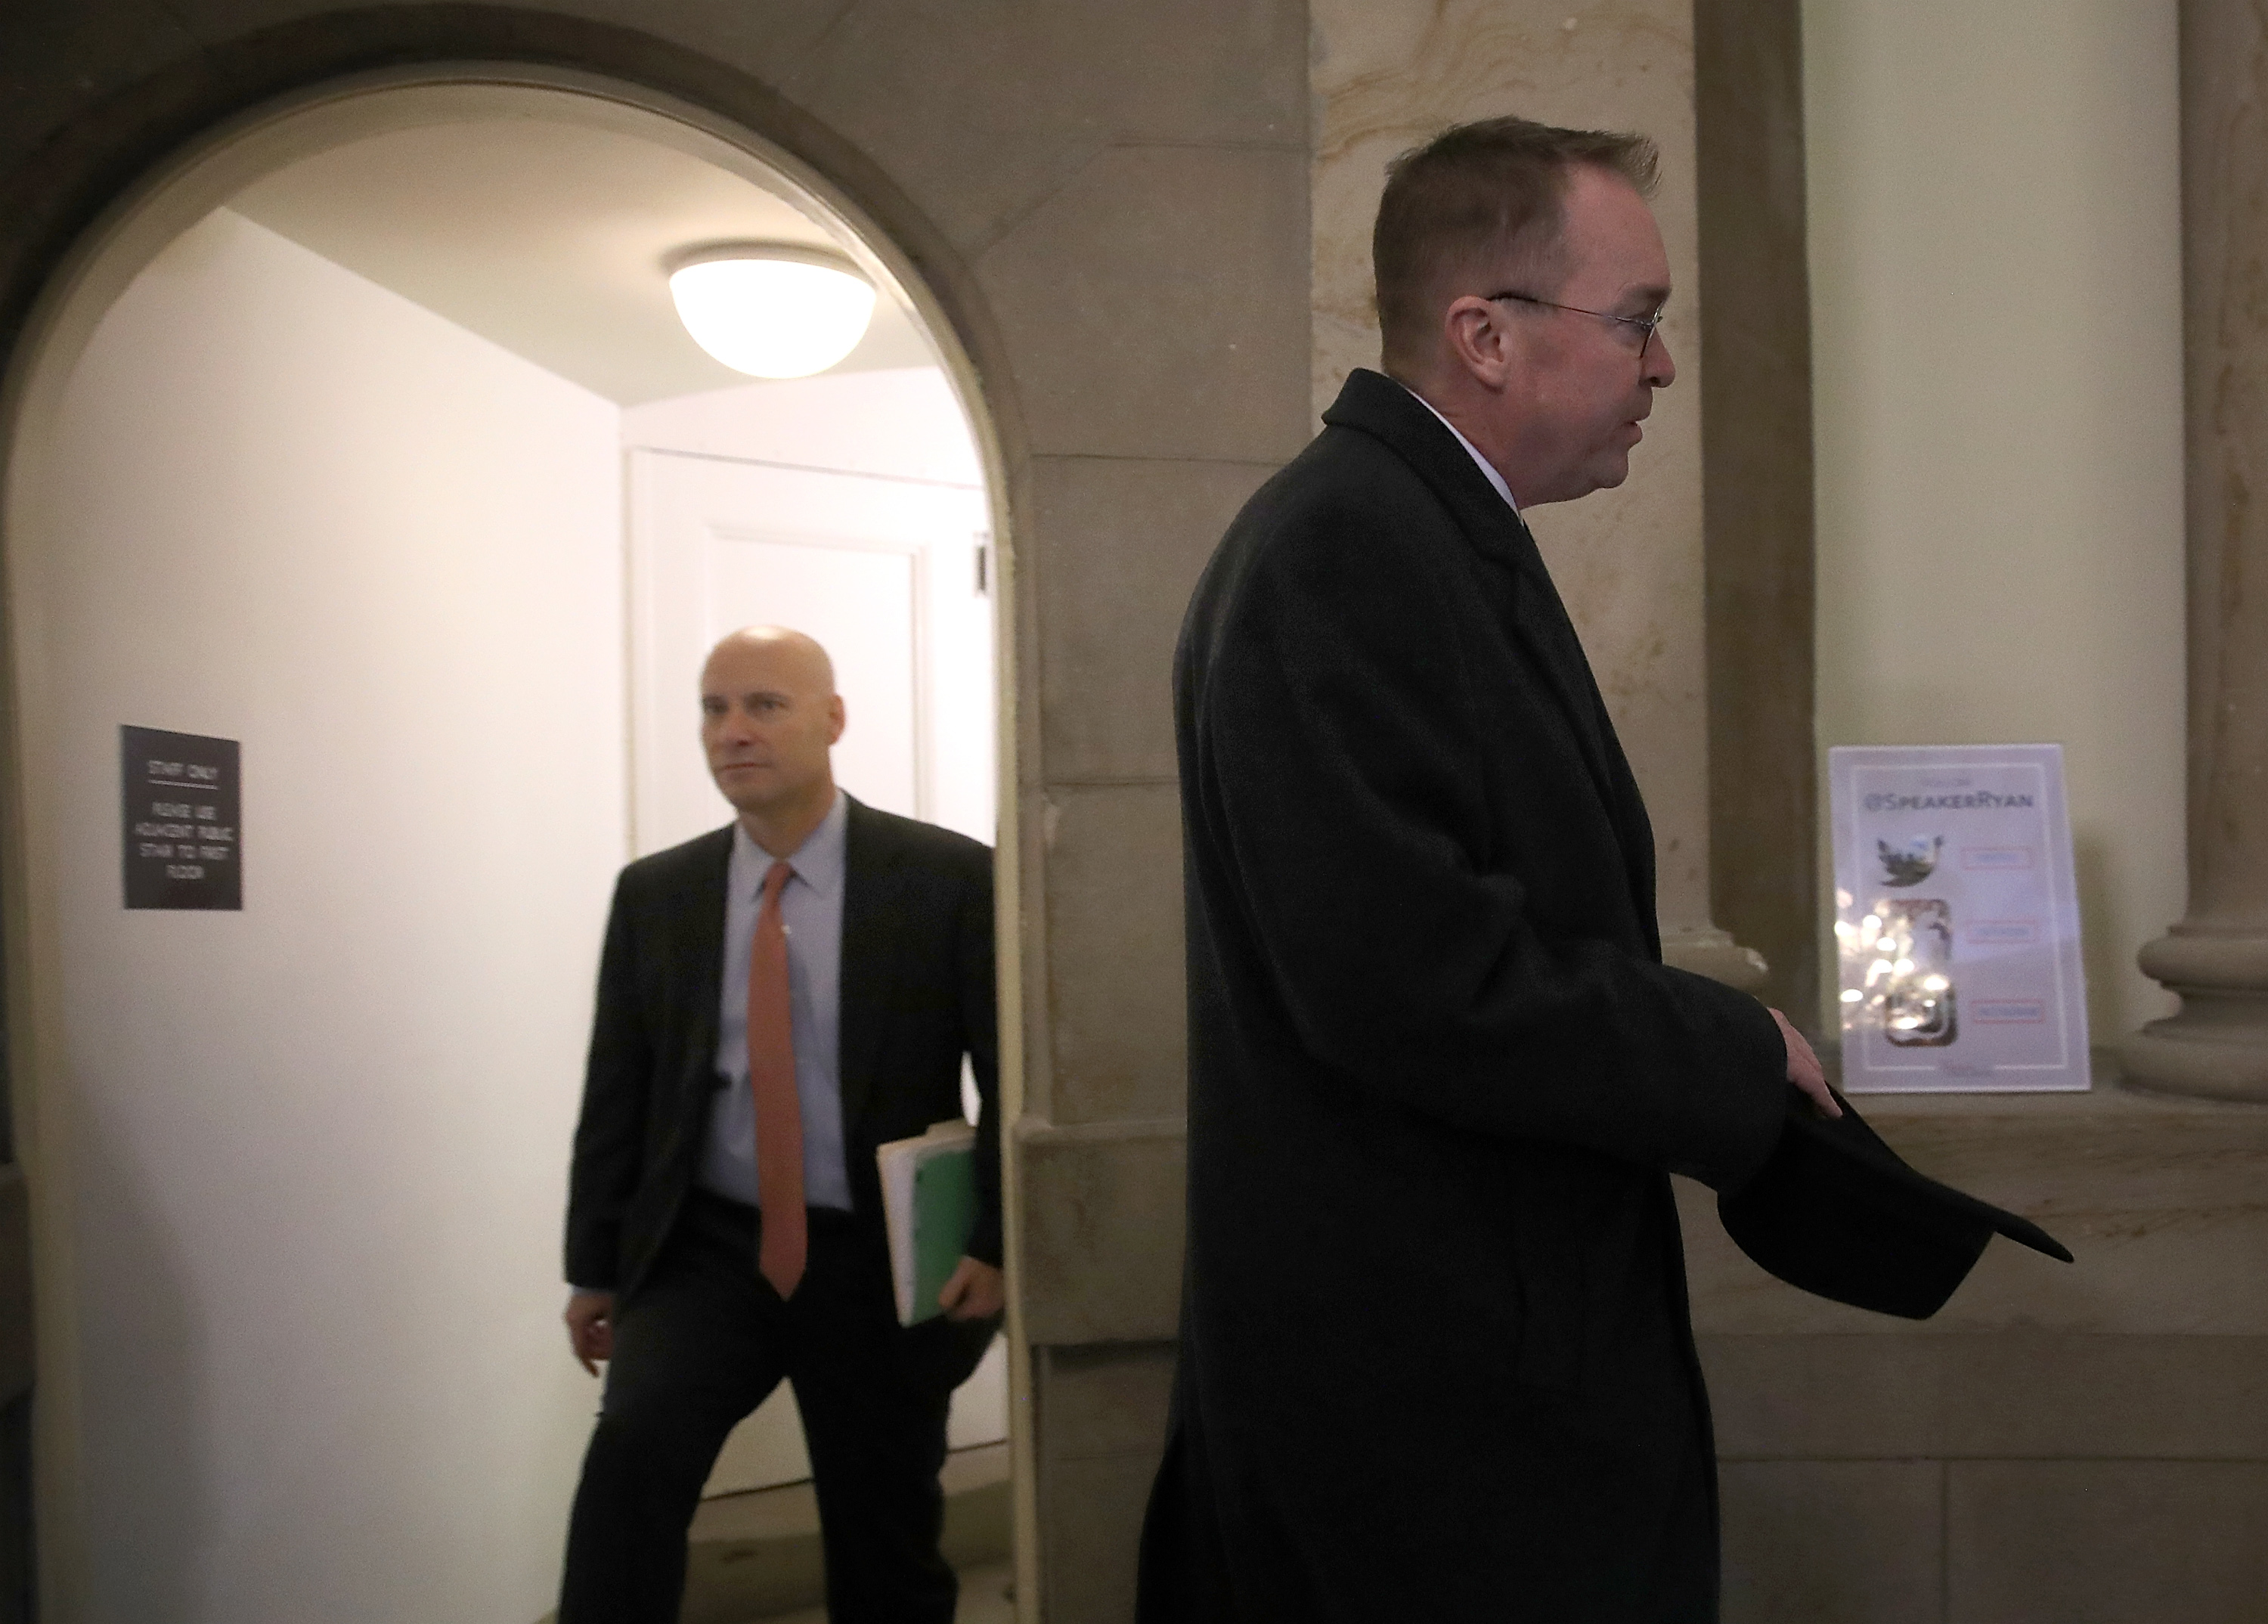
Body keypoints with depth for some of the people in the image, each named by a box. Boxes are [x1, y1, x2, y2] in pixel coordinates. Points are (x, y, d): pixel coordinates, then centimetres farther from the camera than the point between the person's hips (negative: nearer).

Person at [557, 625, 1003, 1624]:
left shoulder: (949, 878, -7)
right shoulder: (655, 895, 3)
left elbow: (1016, 1077, -6)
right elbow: (616, 1093, 7)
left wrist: (994, 1245, -12)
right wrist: (595, 1269, 6)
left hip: (881, 1260, -1)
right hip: (705, 1246, 2)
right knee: (631, 1447, -24)